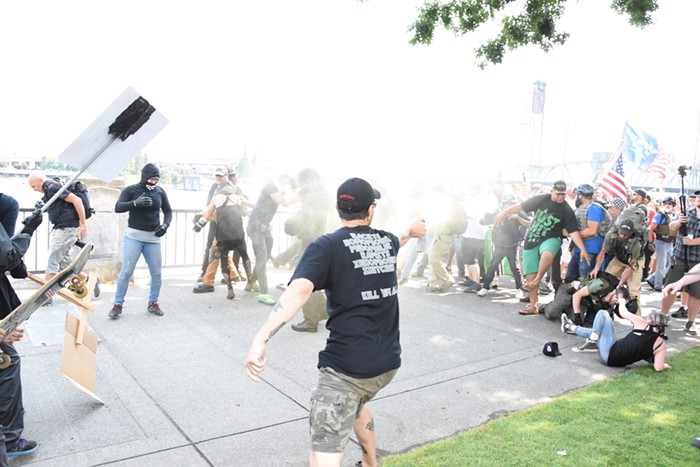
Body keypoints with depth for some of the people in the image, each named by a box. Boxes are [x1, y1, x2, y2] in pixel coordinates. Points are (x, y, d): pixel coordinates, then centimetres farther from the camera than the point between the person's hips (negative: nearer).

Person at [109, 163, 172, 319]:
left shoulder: (160, 192, 5)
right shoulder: (130, 190, -2)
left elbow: (168, 211, 14)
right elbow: (118, 207, -14)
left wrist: (165, 224, -5)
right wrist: (136, 203, -30)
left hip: (153, 238, 3)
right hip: (134, 236, -3)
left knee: (157, 273, 3)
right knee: (126, 271, -6)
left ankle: (153, 303, 18)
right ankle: (118, 304, 6)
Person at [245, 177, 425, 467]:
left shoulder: (326, 246, -9)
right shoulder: (387, 241, 8)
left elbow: (299, 290, -26)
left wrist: (261, 338, -32)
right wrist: (412, 231, 58)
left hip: (346, 367, -6)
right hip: (388, 362, 7)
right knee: (356, 403, 36)